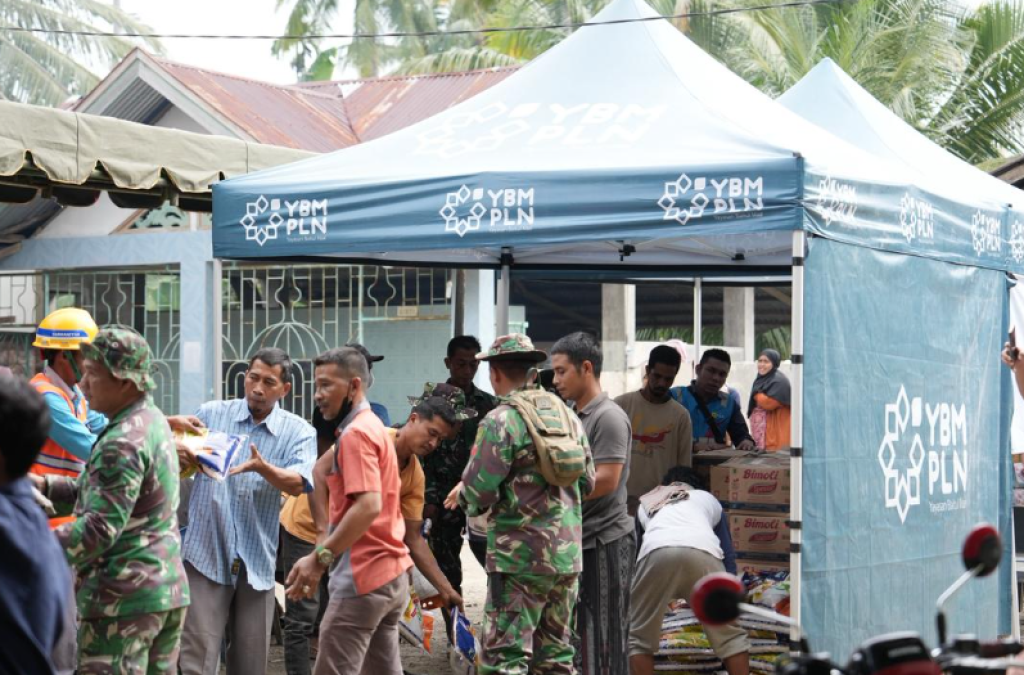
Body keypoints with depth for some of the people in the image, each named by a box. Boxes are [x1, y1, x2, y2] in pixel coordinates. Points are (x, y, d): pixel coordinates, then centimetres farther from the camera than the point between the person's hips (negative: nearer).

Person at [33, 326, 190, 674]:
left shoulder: (122, 443, -18)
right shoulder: (153, 421, 12)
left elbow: (100, 528, -23)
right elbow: (96, 491, 18)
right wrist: (44, 485, 8)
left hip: (124, 597, -10)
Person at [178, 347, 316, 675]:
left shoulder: (298, 431, 2)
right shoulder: (211, 414, 4)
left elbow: (298, 484, -14)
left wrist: (262, 467, -33)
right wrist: (182, 456, -17)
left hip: (257, 560, 1)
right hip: (206, 553, -1)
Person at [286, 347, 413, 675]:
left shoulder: (356, 433, -13)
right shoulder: (373, 427, 18)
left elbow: (368, 506, -23)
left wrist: (320, 557, -23)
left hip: (363, 577, -10)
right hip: (392, 574, 10)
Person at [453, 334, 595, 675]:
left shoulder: (500, 421, -11)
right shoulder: (569, 417, 9)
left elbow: (478, 493, -14)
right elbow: (587, 482, 14)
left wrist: (462, 494, 7)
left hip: (519, 557, -7)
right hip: (567, 555, 7)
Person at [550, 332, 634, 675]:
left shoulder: (609, 417, -12)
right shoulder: (575, 417, 16)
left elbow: (605, 480, -20)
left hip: (605, 542, -9)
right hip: (578, 539, 9)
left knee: (604, 638, -4)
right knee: (578, 634, 14)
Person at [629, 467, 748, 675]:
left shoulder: (647, 503, 41)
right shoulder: (708, 499, 40)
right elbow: (728, 555, 40)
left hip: (656, 553, 0)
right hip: (703, 552, 0)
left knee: (638, 637, 16)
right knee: (730, 635, 14)